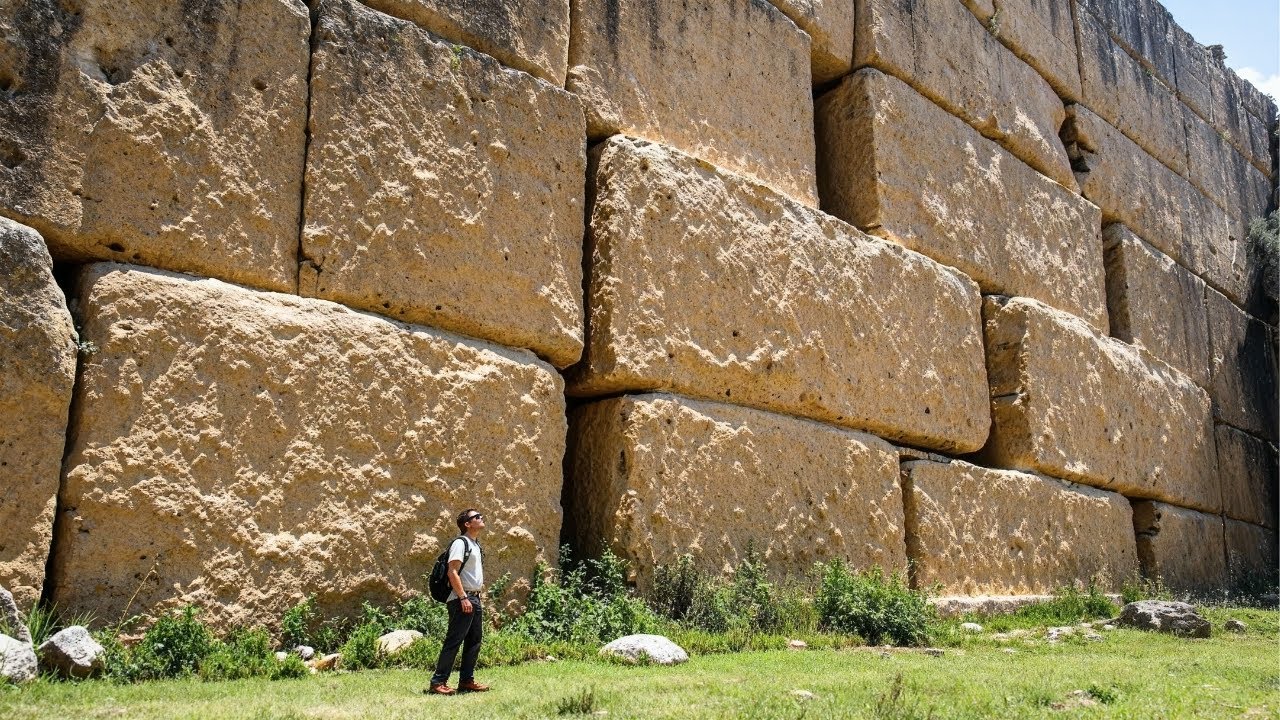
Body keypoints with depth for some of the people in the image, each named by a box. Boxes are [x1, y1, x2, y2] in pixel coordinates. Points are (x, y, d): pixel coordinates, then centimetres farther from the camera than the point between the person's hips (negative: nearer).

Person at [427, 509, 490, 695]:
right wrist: (463, 598, -23)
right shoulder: (460, 543, -11)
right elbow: (453, 572, -19)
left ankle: (466, 680, 18)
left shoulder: (475, 545, 18)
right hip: (462, 599, -10)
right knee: (453, 641, -9)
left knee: (475, 640, 11)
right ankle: (438, 682, -6)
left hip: (474, 599, 10)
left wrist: (475, 597, 19)